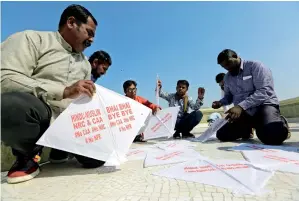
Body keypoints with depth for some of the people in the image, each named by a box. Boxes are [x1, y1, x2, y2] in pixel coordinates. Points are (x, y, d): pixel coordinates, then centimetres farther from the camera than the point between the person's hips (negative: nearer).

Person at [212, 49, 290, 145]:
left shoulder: (255, 66, -7)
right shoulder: (227, 78, 14)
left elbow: (264, 91, -19)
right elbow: (228, 96, 23)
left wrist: (241, 106, -30)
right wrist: (220, 103, -2)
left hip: (264, 105, -5)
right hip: (243, 111, 6)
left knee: (273, 134, -36)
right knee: (222, 134, -10)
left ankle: (281, 125, 3)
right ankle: (247, 129, 19)